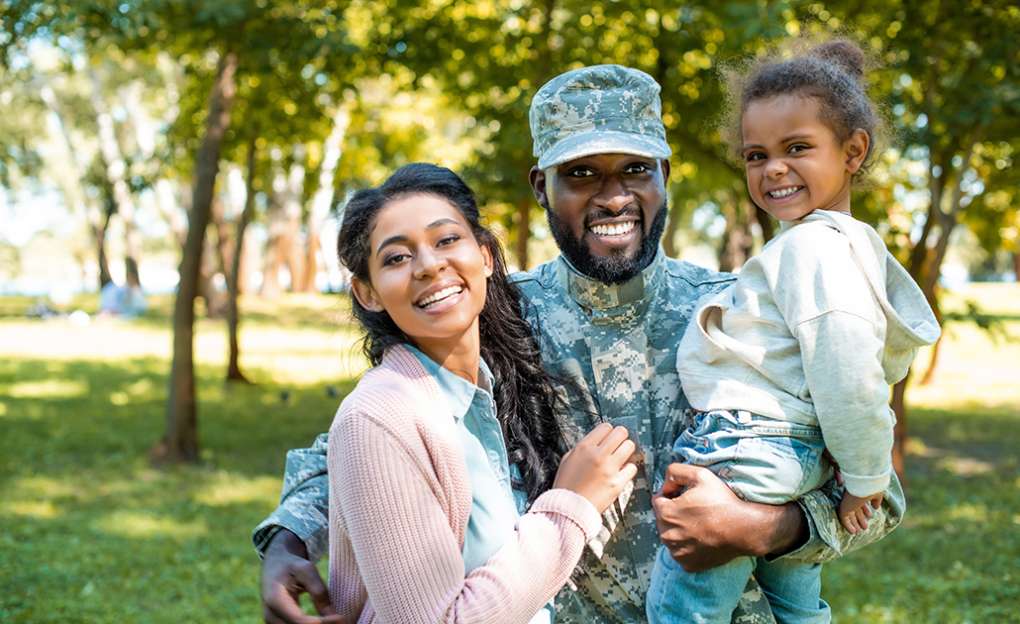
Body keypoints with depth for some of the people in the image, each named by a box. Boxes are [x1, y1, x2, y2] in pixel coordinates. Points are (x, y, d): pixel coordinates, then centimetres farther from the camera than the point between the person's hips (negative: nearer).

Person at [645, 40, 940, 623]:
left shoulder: (813, 245, -17)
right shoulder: (849, 242, 15)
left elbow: (849, 379, -23)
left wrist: (866, 479, -13)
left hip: (743, 455, -11)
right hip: (799, 460, 11)